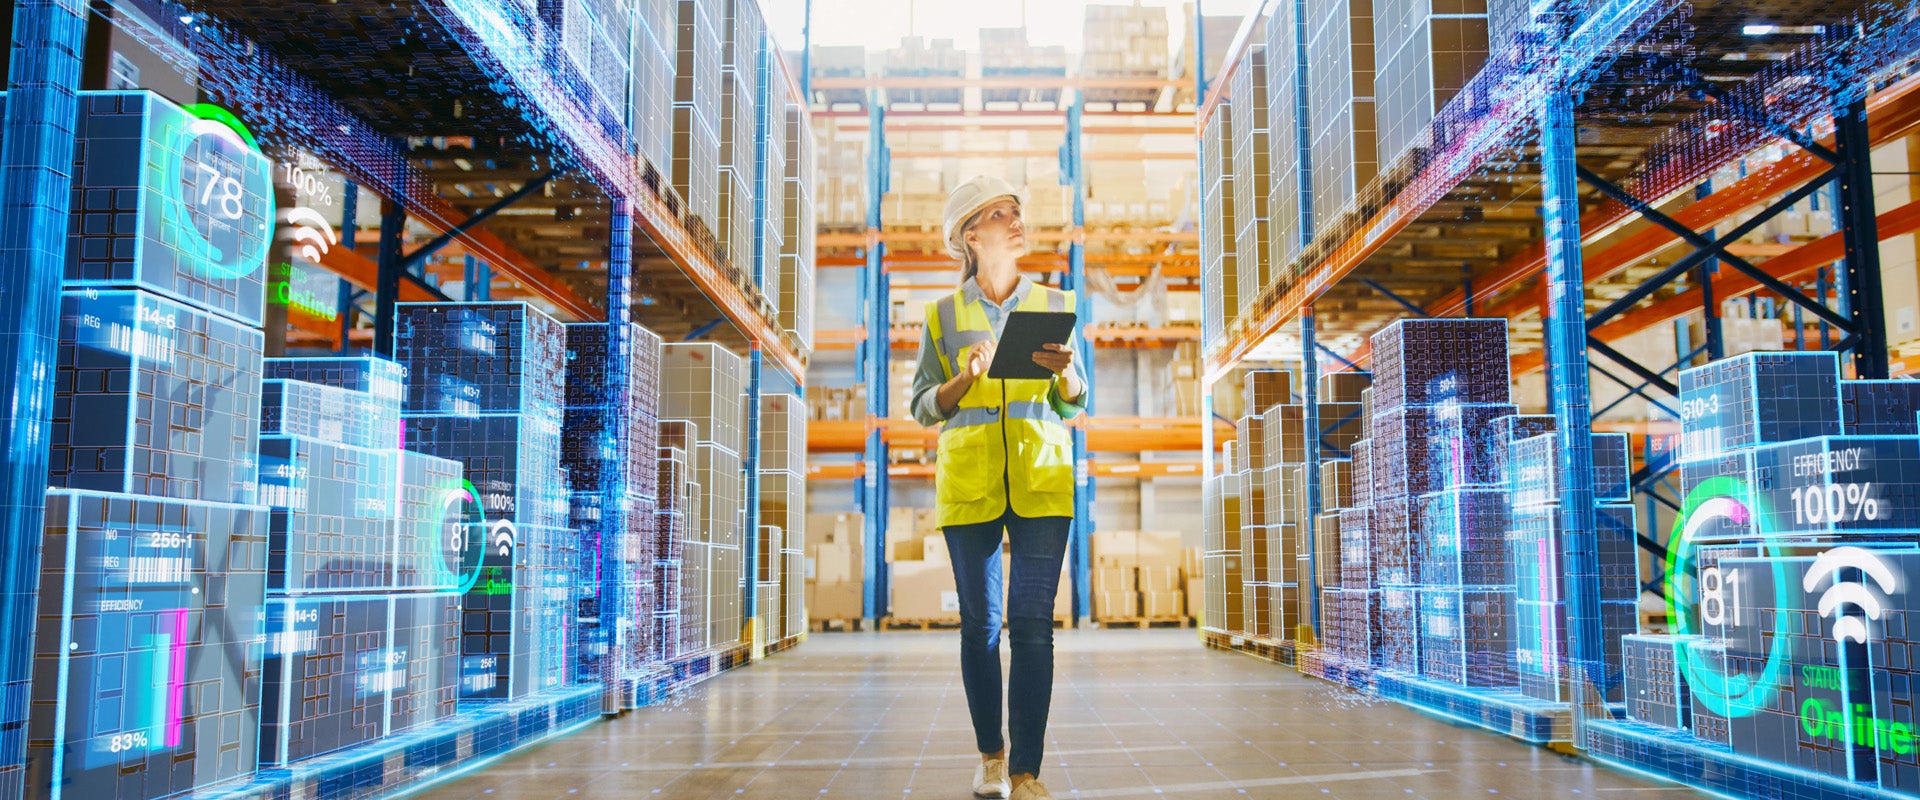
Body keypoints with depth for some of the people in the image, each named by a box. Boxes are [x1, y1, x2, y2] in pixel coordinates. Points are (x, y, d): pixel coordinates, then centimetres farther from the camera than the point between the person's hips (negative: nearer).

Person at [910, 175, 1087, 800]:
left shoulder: (1053, 305, 10)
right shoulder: (944, 314, 8)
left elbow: (1076, 406, 12)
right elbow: (922, 406, 6)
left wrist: (1065, 372, -10)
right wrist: (966, 378, -12)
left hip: (1041, 479, 0)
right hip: (968, 482, 0)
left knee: (1033, 624, -7)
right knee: (978, 623, 4)